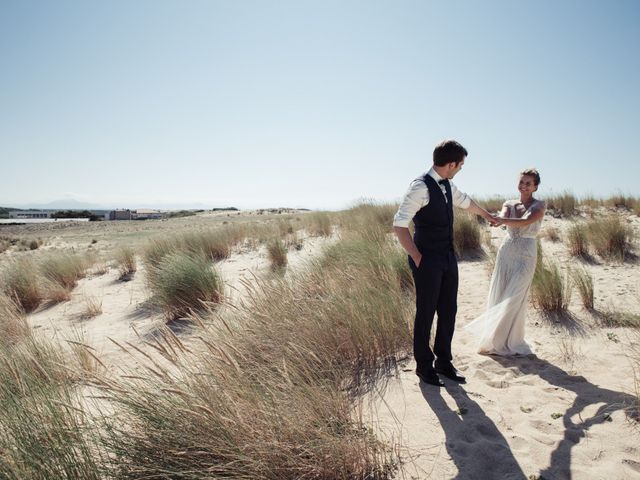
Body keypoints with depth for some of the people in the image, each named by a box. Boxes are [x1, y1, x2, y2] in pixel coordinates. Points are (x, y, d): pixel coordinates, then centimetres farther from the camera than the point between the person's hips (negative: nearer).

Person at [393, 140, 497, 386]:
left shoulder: (447, 184, 10)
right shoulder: (420, 187, -17)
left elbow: (466, 201, 31)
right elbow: (399, 225, -19)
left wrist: (487, 215, 46)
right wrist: (417, 257, -16)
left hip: (448, 258, 8)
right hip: (428, 260, -8)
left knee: (448, 311, 13)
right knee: (426, 313, 3)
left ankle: (443, 361, 28)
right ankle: (424, 365, 21)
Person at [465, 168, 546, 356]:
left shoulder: (539, 205, -3)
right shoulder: (509, 204, 9)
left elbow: (526, 221, -23)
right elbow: (503, 217, -13)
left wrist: (501, 220, -39)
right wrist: (500, 218, -39)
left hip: (525, 256, -4)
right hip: (506, 253, 4)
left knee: (514, 299, -4)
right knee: (498, 296, 7)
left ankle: (510, 342, 12)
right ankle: (495, 339, 22)